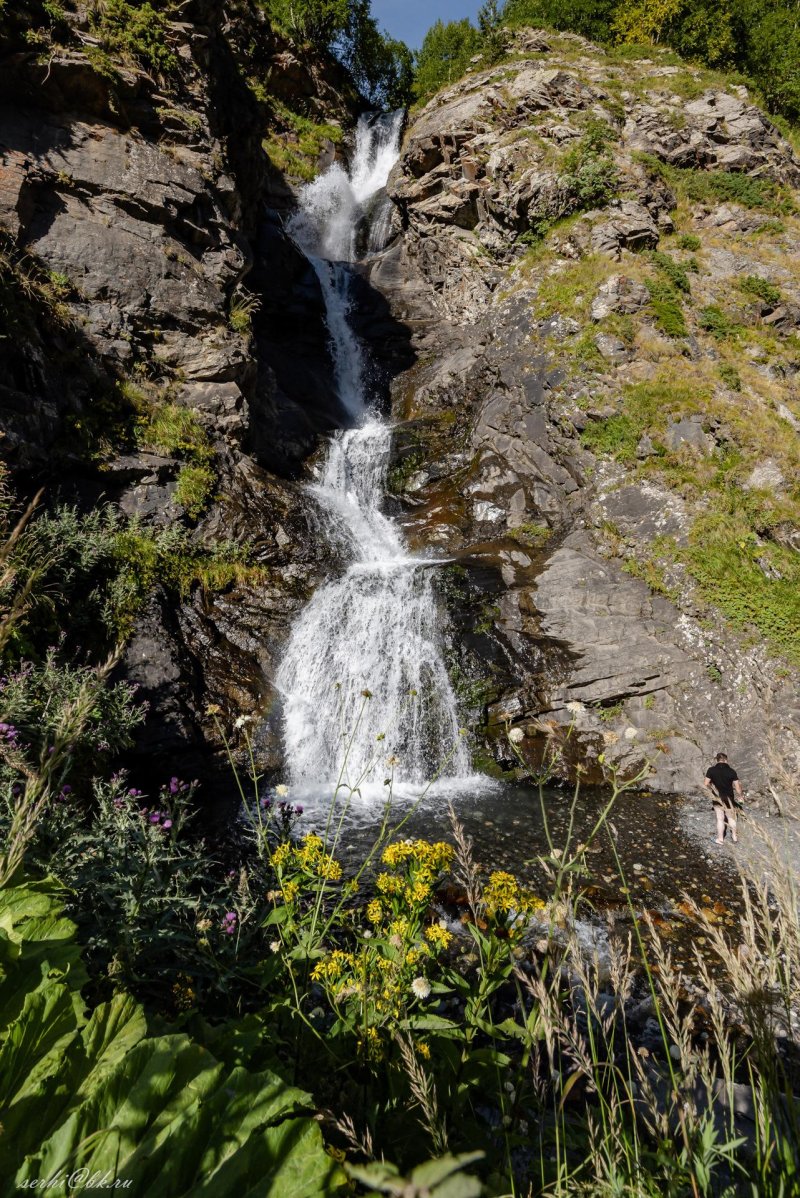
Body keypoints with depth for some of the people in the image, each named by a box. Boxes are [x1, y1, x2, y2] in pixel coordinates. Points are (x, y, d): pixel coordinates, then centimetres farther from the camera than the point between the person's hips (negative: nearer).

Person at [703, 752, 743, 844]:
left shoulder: (711, 770, -11)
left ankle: (720, 839, 16)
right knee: (731, 818, 19)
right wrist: (739, 795, 9)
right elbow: (737, 787, -9)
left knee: (720, 819, 9)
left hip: (717, 798, -1)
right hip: (729, 798, 1)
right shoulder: (731, 771, -9)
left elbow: (705, 784, -13)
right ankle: (734, 837, 30)